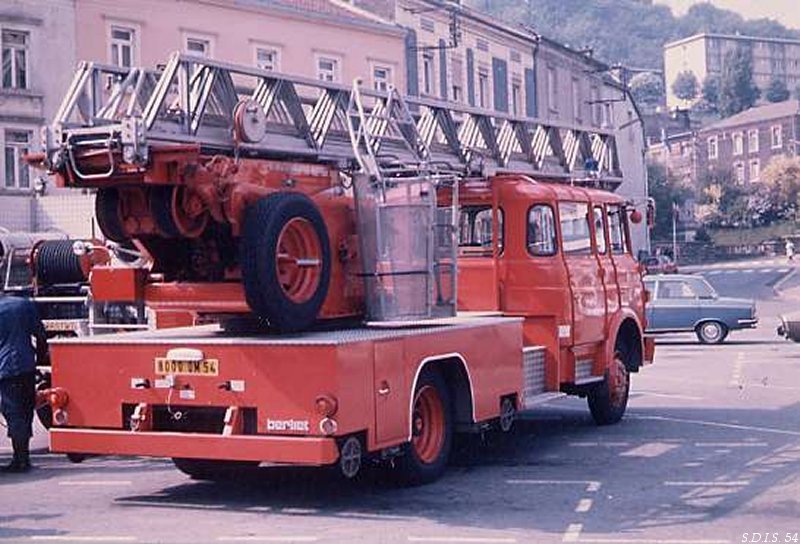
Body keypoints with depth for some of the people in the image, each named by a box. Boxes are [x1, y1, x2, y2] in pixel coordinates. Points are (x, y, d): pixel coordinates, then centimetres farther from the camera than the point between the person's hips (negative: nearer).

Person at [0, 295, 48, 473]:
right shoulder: (26, 304, 7)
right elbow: (40, 334, 7)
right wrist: (41, 357, 19)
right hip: (27, 367, 5)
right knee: (26, 413, 12)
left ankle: (20, 460, -6)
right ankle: (24, 458, 17)